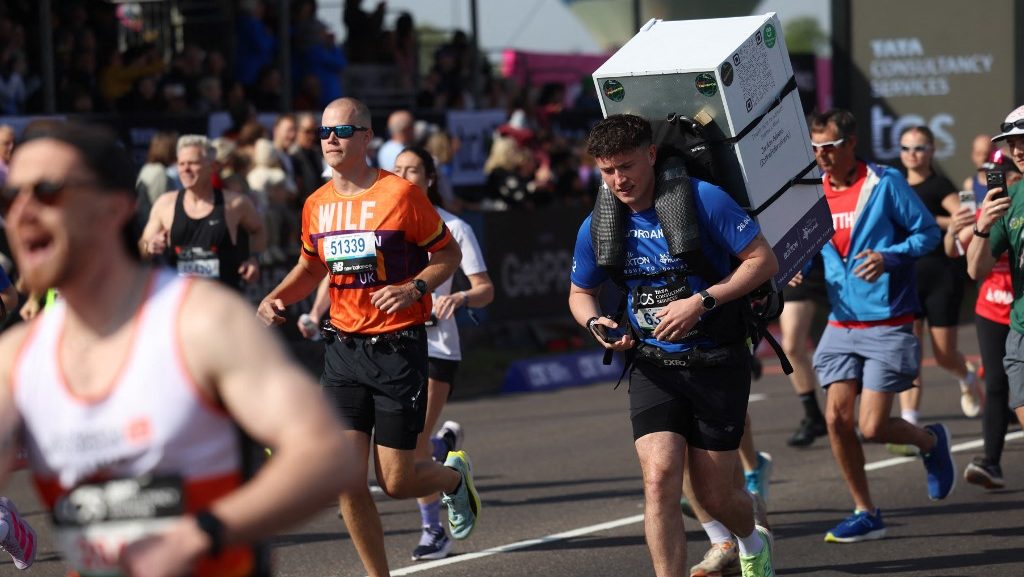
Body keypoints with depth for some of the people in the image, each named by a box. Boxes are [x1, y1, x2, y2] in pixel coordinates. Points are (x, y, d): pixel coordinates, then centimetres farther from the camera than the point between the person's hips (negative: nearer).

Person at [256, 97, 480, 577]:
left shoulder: (400, 193, -10)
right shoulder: (316, 205, 6)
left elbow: (448, 253, -1)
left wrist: (415, 288, -19)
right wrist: (276, 299, 4)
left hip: (399, 348, -4)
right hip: (344, 351, 4)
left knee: (396, 482, -2)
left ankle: (454, 475, 33)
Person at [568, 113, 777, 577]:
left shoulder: (703, 200, -13)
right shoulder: (597, 226, 0)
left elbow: (764, 260, -10)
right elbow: (580, 293, 16)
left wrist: (702, 302, -20)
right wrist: (595, 323, -7)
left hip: (718, 362, -3)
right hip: (653, 365, 3)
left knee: (714, 495, 5)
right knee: (660, 476, -19)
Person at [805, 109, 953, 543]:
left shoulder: (885, 183, -8)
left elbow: (928, 232, -5)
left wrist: (888, 258, -20)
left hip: (887, 323, -5)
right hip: (841, 324, 5)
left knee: (872, 427, -9)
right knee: (837, 418, -4)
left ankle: (931, 441, 24)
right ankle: (865, 514, 11)